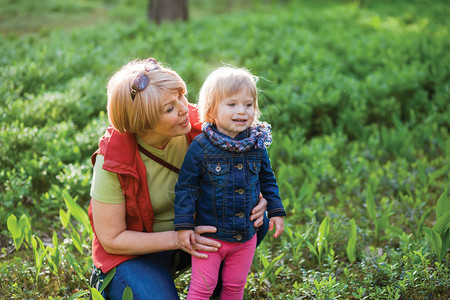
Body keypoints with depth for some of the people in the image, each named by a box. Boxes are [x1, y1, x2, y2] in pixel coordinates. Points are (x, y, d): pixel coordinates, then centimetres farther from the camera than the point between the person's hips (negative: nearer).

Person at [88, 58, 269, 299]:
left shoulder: (194, 124, -16)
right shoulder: (111, 164, -27)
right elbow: (111, 239, -19)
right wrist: (178, 239, -29)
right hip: (136, 250, -4)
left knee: (256, 221, -17)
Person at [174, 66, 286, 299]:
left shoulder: (257, 145, 0)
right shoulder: (200, 147, -13)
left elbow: (267, 180, 14)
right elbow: (186, 187, -9)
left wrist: (276, 211, 11)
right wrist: (184, 225, -12)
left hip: (246, 236, 4)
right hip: (209, 234, -4)